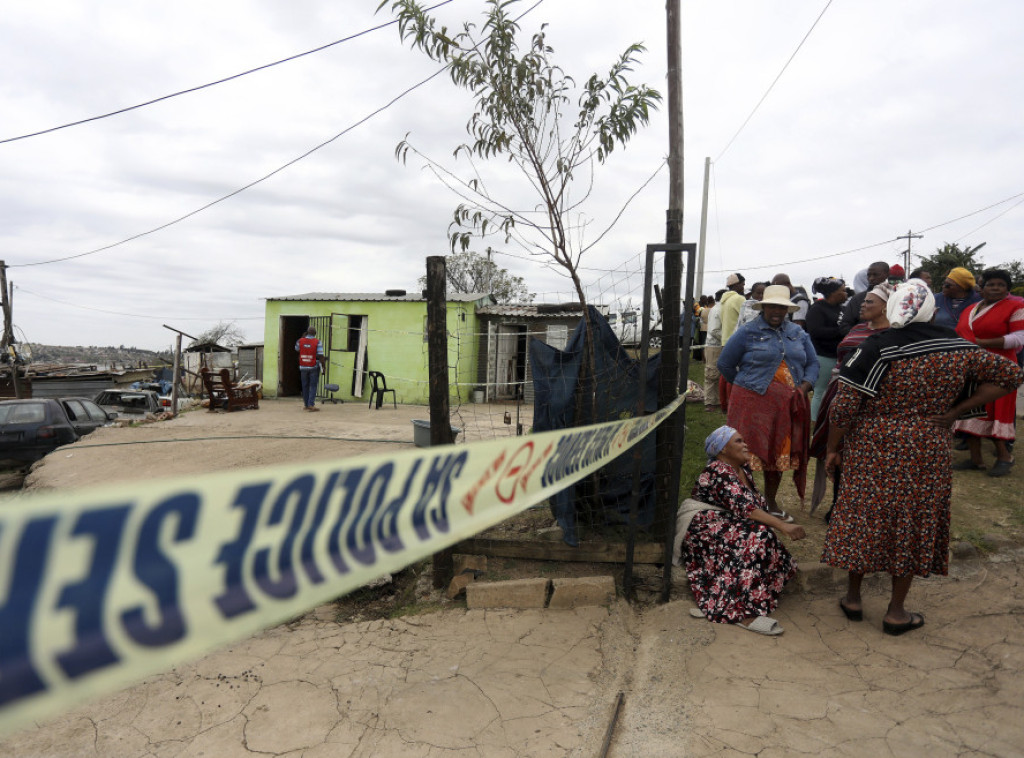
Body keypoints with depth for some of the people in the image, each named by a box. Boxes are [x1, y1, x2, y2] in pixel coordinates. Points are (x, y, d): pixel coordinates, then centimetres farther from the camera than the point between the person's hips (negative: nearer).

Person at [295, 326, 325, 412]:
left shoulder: (300, 341, 0)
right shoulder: (318, 342, -10)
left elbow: (297, 350, 20)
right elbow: (320, 356, -14)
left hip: (303, 367, 3)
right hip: (314, 367, -3)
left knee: (305, 386, 12)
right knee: (313, 386, -1)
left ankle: (306, 405, 15)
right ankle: (311, 404, -9)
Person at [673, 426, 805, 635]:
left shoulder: (743, 467, 11)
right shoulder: (718, 472, -19)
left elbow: (758, 501, 16)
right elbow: (744, 508, -30)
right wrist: (782, 526, -38)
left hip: (726, 525, 10)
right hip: (703, 529, -10)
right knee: (757, 536, -31)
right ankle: (745, 613, -38)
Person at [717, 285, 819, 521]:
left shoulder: (798, 334, 13)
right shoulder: (747, 332, -1)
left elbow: (812, 363, 17)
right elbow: (725, 364, 2)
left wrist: (805, 386, -1)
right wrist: (746, 385, 6)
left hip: (788, 406, 5)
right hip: (754, 403, -5)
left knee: (781, 454, 13)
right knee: (749, 453, -5)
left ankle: (771, 503, 29)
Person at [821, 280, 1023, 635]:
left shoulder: (875, 350, -13)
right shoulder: (957, 349, -1)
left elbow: (843, 408, -15)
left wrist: (833, 450, -1)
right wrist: (955, 411, 2)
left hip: (870, 452, -2)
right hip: (925, 456, 2)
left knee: (863, 518, 13)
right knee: (911, 525, 14)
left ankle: (853, 598, 28)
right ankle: (896, 612, 24)